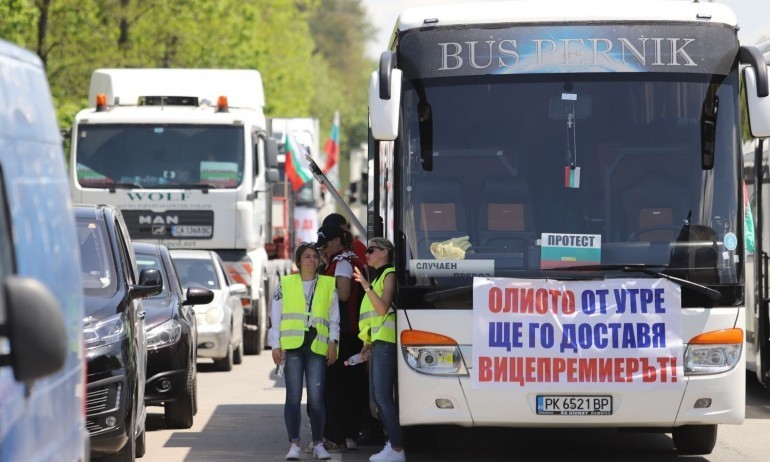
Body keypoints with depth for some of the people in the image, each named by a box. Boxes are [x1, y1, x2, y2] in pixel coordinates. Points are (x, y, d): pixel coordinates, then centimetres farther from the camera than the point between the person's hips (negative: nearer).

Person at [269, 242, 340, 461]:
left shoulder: (329, 285, 13)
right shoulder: (286, 284, 11)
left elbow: (334, 318, 12)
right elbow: (275, 316, 9)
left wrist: (333, 342, -1)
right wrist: (275, 345, 1)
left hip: (317, 347, 0)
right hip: (292, 346, 0)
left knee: (316, 397, -3)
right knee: (293, 396, -4)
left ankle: (318, 443, 7)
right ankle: (294, 444, -3)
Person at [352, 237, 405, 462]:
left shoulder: (389, 275, -6)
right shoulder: (378, 276, 22)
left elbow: (383, 308, -18)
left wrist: (366, 286, -25)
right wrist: (369, 342, 21)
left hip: (386, 341, -10)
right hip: (378, 341, 10)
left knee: (383, 395, -13)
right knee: (377, 395, 10)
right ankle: (393, 442, 13)